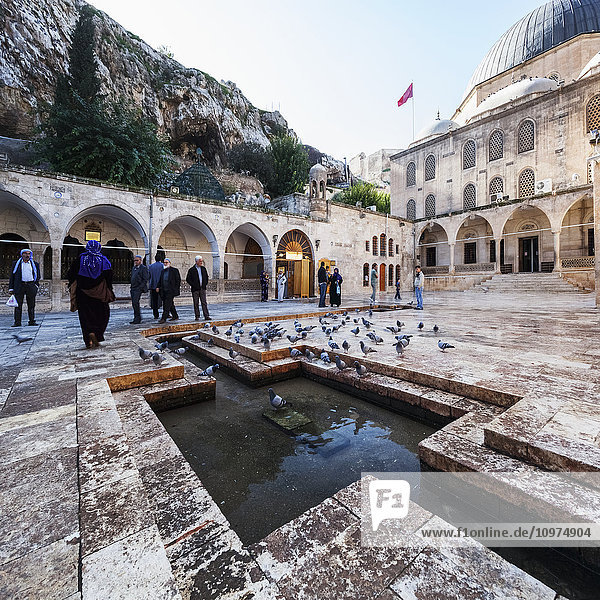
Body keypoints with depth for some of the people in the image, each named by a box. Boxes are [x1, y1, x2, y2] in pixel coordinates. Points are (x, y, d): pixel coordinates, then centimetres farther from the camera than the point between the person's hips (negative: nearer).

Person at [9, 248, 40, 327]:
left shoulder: (35, 264, 13)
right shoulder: (16, 263, 10)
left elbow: (38, 276, 16)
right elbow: (12, 276, 9)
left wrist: (36, 285, 2)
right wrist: (11, 288, 3)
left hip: (31, 285, 1)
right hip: (19, 286, -1)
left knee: (31, 305, 2)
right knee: (18, 305, -2)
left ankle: (32, 321, 6)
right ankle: (17, 322, 1)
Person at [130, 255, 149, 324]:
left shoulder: (143, 268, -6)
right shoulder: (134, 268, 19)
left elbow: (145, 279, -12)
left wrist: (140, 287, -18)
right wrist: (131, 288, 15)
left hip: (138, 288, -8)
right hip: (133, 288, 8)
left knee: (135, 302, -15)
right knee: (134, 303, 8)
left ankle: (137, 319, -9)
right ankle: (136, 318, 16)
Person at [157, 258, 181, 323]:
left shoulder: (174, 270, -1)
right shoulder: (163, 271, 17)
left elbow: (178, 280, -3)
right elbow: (160, 280, 20)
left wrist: (177, 288, -9)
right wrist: (158, 287, 4)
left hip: (171, 291, -7)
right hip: (164, 291, 7)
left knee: (167, 305, -11)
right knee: (170, 304, 13)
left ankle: (163, 318, -12)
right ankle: (175, 316, 23)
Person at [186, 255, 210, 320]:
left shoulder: (203, 268, 10)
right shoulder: (191, 270, -2)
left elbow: (206, 277, 21)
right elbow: (187, 279, -2)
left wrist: (205, 283, 10)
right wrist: (193, 285, -8)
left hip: (203, 288, 3)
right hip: (195, 289, -3)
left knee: (204, 302, -1)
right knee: (196, 303, 3)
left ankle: (206, 316, -3)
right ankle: (197, 316, 10)